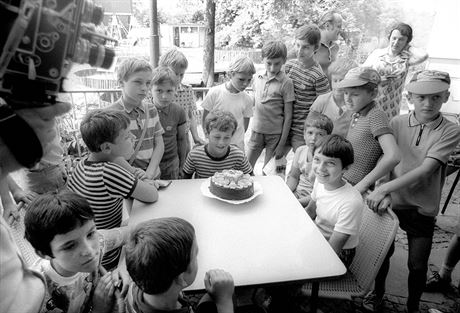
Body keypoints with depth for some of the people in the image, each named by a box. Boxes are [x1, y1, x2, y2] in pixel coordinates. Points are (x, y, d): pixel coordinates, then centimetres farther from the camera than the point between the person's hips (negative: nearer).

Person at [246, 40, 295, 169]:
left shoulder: (286, 83, -10)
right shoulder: (257, 77, 3)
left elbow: (288, 115, -9)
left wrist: (282, 143, -10)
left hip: (276, 134, -4)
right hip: (256, 131, 4)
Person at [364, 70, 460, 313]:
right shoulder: (397, 123, -5)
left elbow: (425, 170, -21)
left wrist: (384, 189, -30)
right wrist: (385, 193, -24)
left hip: (422, 210, -1)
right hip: (392, 202, 1)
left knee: (418, 264, 7)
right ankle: (378, 292, 43)